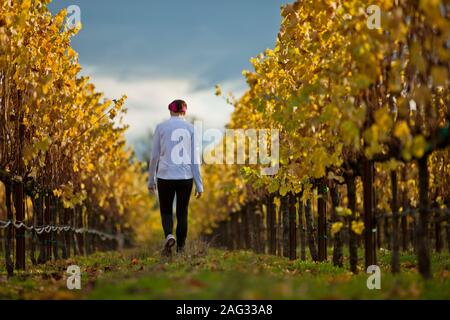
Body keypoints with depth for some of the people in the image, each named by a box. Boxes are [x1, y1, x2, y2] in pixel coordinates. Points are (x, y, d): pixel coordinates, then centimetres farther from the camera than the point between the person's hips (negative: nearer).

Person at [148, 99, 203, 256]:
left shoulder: (161, 127, 1)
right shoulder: (191, 128, 2)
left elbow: (154, 156, 3)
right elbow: (195, 159, 0)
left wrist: (151, 180, 11)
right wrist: (199, 184, 3)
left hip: (165, 176, -1)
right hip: (185, 177, 1)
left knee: (166, 211, 15)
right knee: (182, 213, 13)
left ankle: (169, 236, -13)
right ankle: (180, 248, 12)